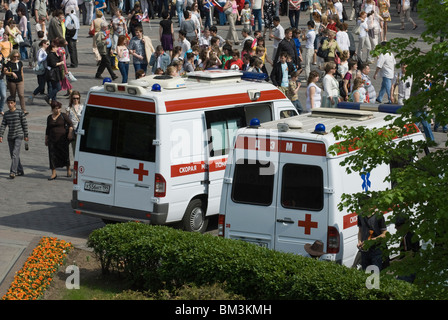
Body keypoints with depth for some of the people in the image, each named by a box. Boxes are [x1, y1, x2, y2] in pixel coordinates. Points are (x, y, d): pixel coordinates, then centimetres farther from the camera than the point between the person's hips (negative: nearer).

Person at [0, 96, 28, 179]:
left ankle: (13, 172, -20)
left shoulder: (20, 113, -5)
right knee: (13, 155, 10)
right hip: (10, 136, 5)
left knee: (15, 153, -16)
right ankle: (20, 171, 22)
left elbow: (25, 124, -2)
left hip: (19, 135, -5)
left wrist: (26, 135, -1)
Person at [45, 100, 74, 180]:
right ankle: (53, 173, 3)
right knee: (52, 155, -2)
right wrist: (46, 139, 17)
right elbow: (48, 129, 18)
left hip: (63, 139, -3)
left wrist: (70, 133, -17)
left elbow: (70, 124, -5)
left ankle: (68, 170, 27)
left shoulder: (63, 116, -1)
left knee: (65, 154, 5)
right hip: (52, 140, 3)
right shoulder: (49, 118, 11)